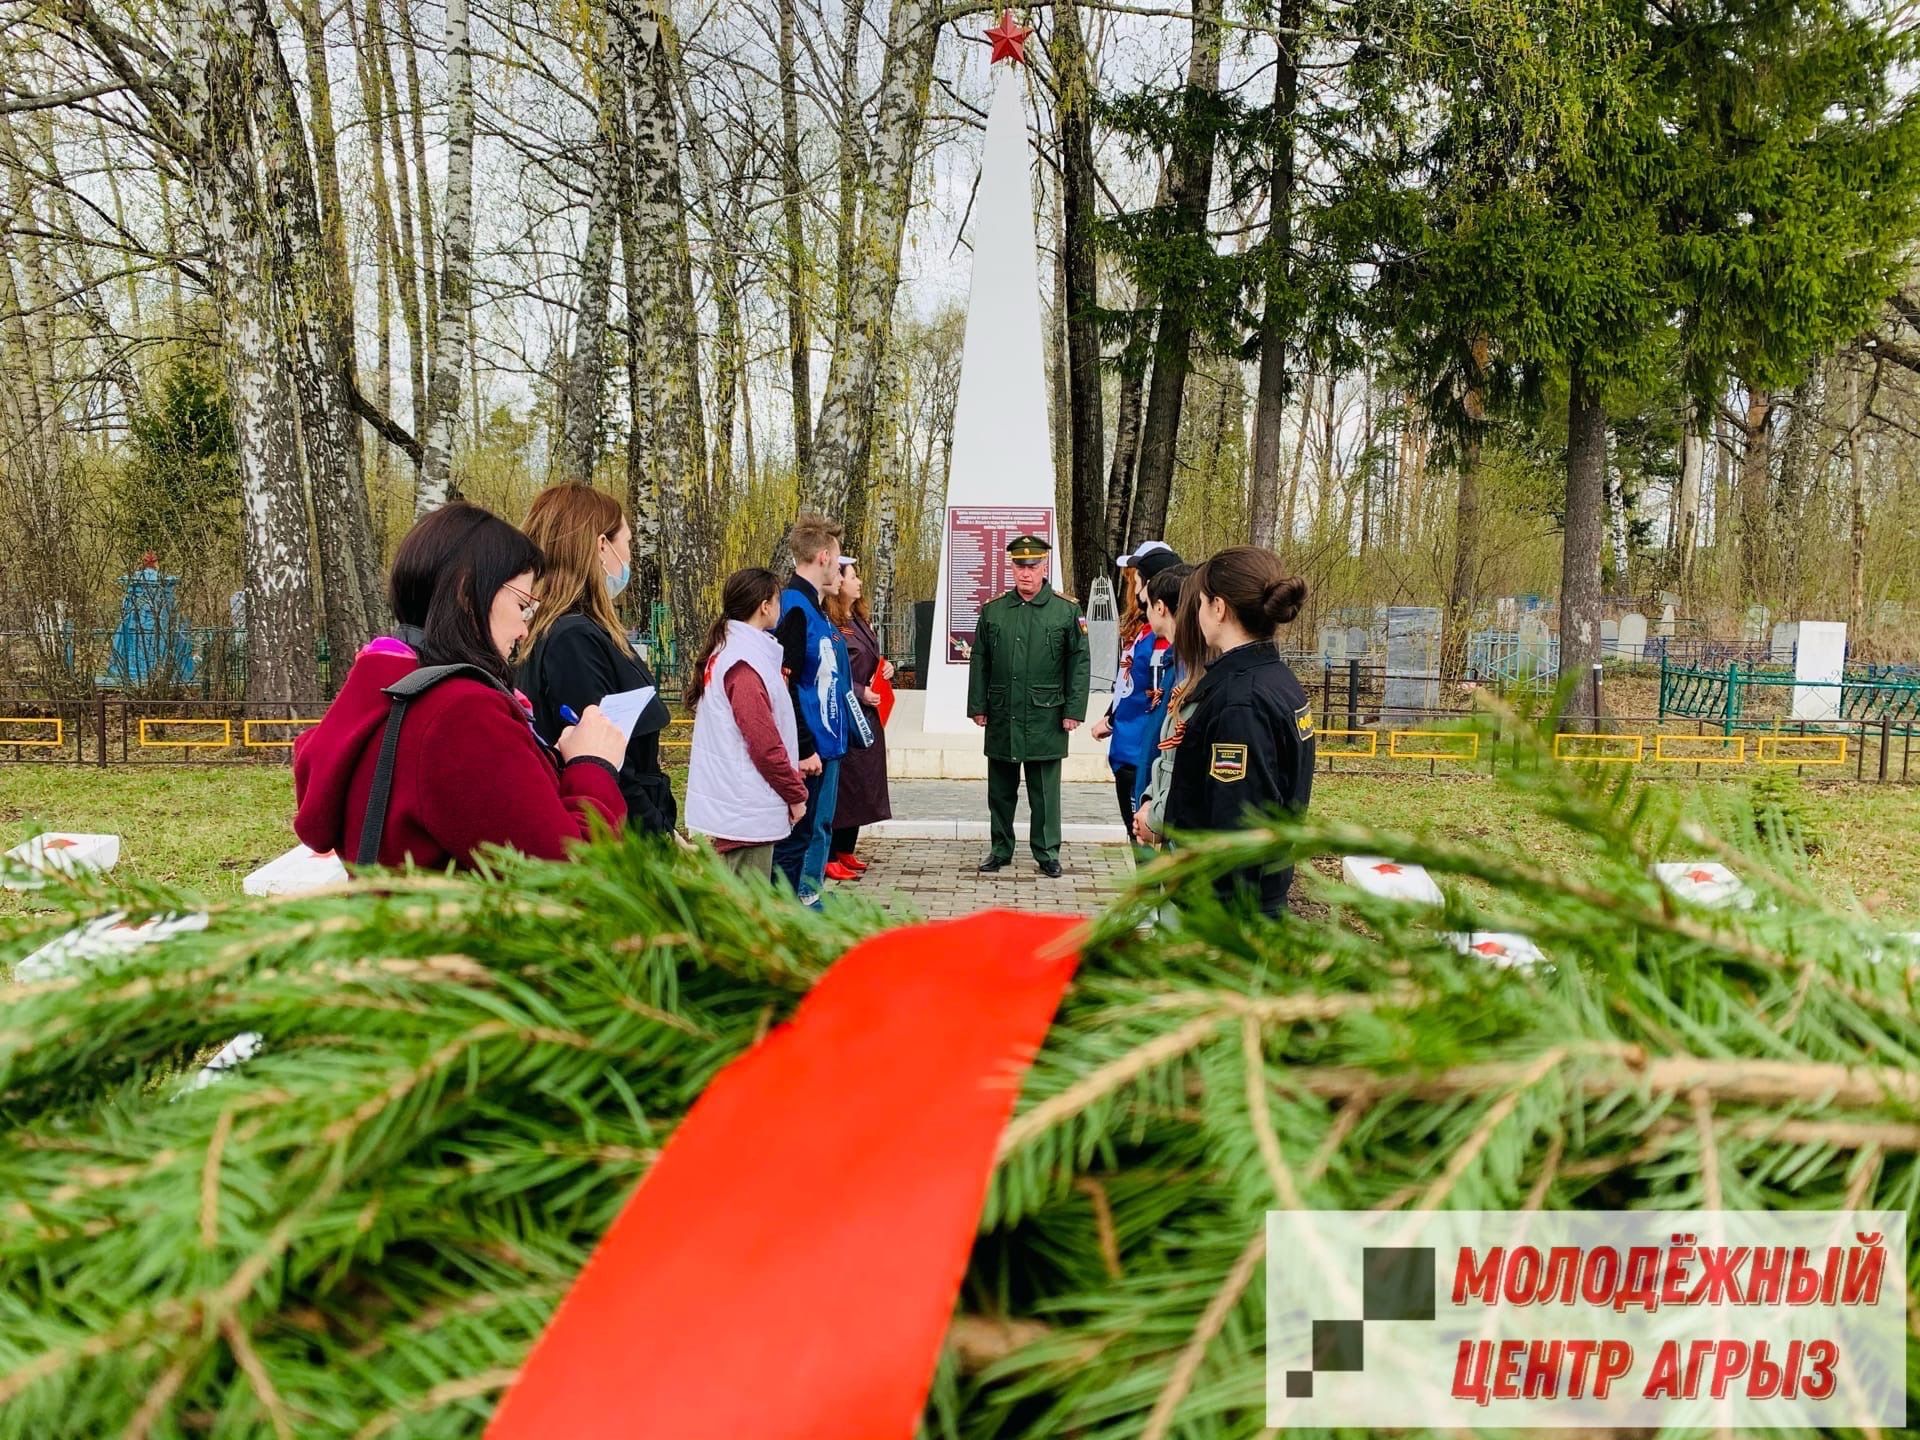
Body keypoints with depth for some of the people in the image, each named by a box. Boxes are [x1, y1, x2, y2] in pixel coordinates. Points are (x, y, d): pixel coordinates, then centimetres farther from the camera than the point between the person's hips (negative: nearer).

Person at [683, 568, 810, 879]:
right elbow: (765, 743, -19)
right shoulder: (745, 663, -17)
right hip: (748, 807, -10)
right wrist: (796, 794, -8)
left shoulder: (724, 652, 13)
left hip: (729, 804, 10)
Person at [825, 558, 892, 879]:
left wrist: (884, 665, 4)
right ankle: (830, 857, 3)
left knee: (861, 783, 13)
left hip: (867, 717, 9)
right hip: (843, 718, -9)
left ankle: (846, 851, 23)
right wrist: (859, 693, -19)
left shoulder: (860, 620, 13)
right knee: (841, 784, -5)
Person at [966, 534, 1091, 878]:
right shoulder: (992, 611, 7)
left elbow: (1079, 664, -1)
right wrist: (978, 706, 4)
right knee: (1001, 790, 11)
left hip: (1046, 719, -3)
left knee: (1045, 791, 4)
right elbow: (979, 663, 10)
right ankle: (1001, 849, 23)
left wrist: (1073, 711, -6)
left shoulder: (1067, 612, -1)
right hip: (1002, 718, 3)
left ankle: (1047, 852, 15)